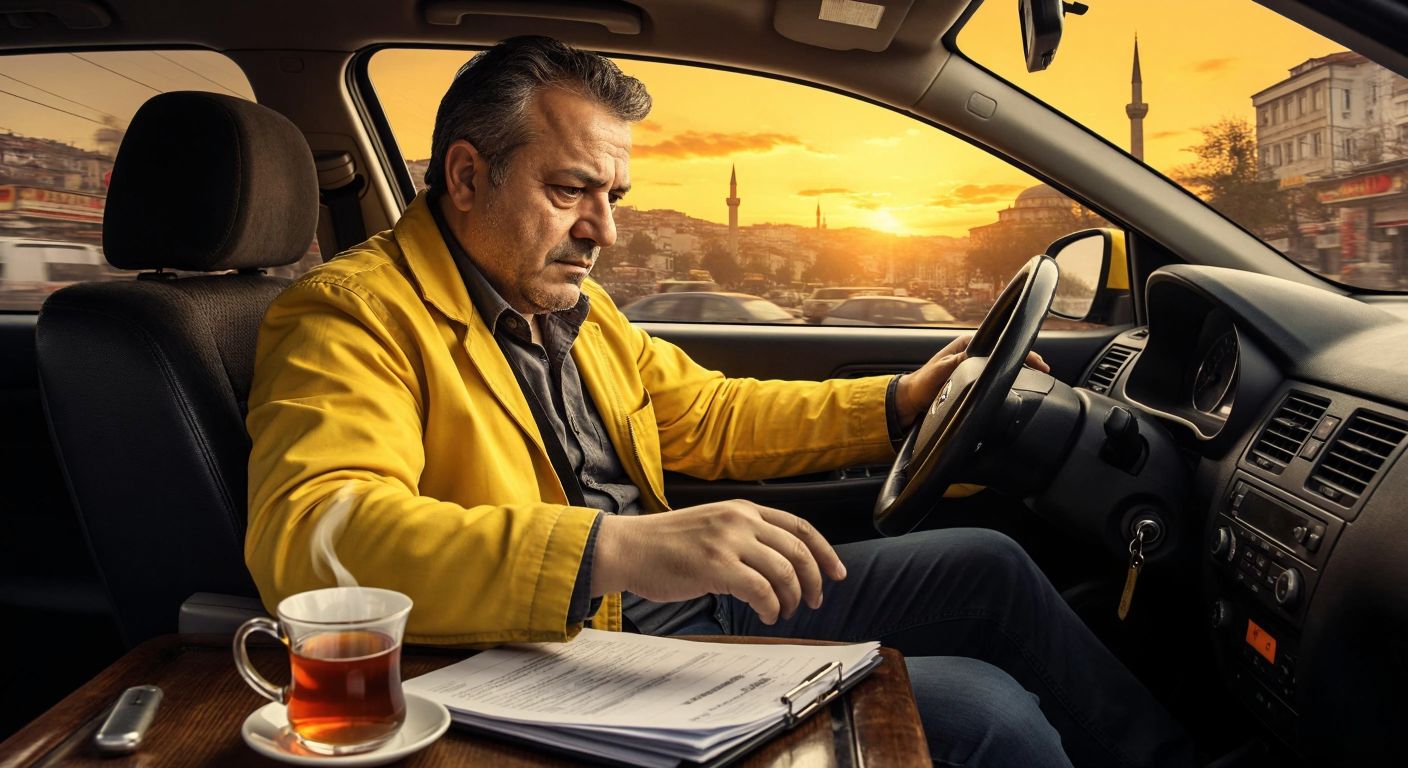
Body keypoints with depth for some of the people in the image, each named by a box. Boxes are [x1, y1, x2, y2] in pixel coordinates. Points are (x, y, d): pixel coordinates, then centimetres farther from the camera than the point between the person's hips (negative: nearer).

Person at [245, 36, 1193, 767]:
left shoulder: (570, 304, 13)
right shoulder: (355, 315, -14)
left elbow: (708, 416, 23)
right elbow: (311, 532, -32)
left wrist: (898, 403, 16)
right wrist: (617, 549, -43)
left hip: (694, 599, 9)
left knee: (988, 567, 12)